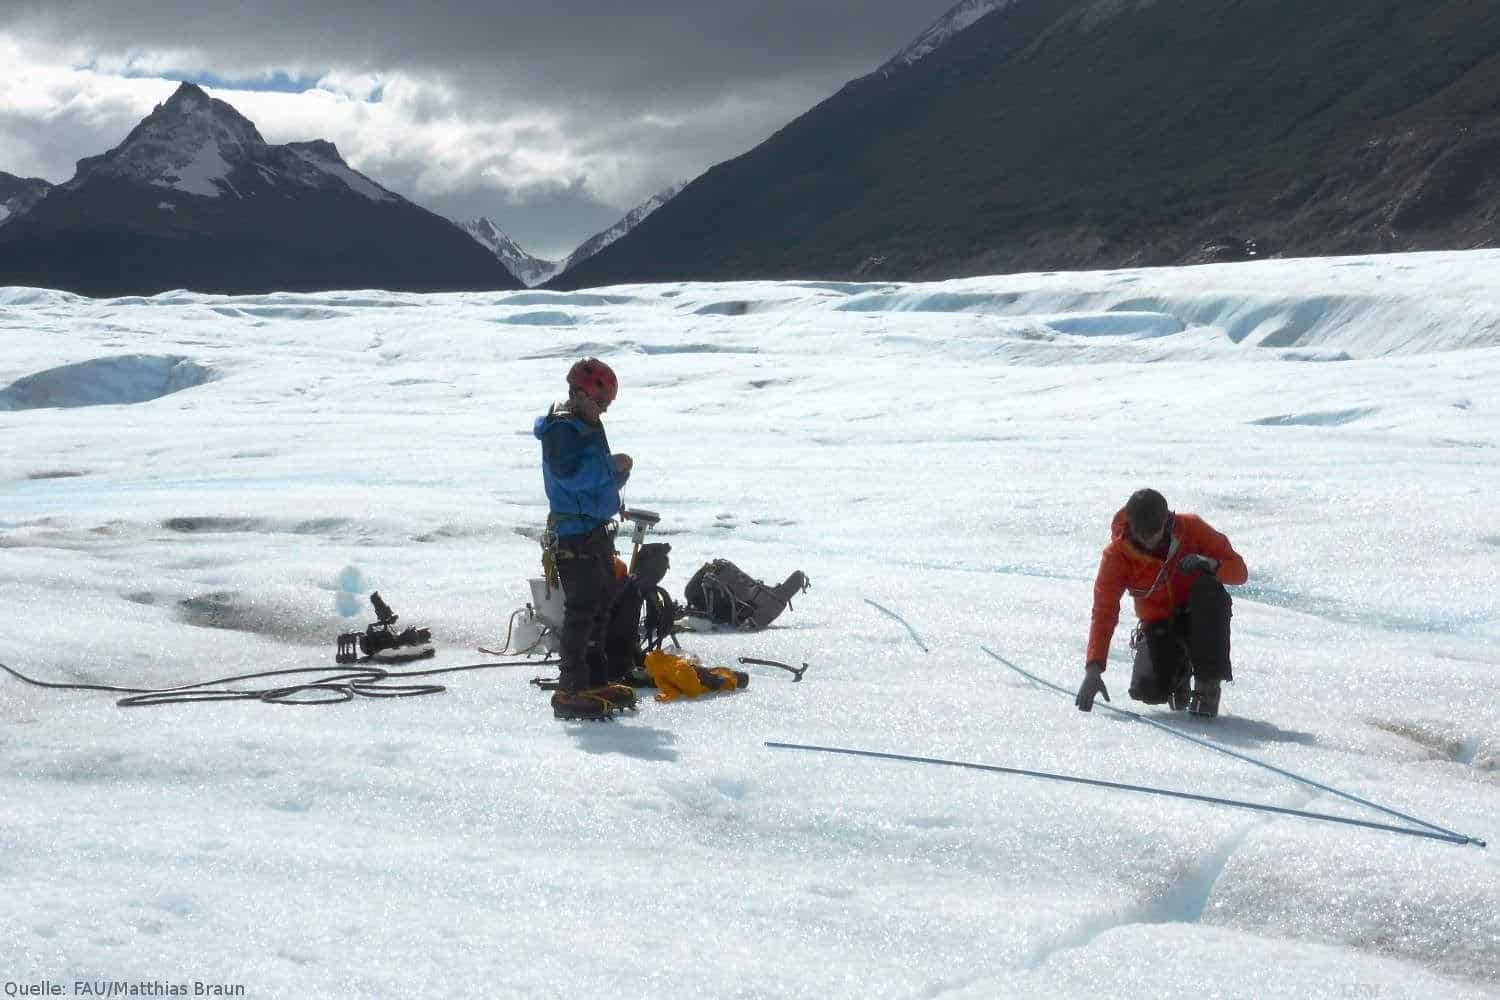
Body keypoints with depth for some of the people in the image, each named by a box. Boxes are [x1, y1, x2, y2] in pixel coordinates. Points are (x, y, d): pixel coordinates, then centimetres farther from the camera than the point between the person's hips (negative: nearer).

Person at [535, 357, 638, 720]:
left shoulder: (590, 427, 17)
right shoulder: (561, 429, -13)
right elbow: (568, 472, -27)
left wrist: (619, 472, 2)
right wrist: (611, 465, -22)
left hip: (597, 531, 10)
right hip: (574, 534, -10)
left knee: (602, 605, 15)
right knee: (582, 609, -11)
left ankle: (596, 680, 25)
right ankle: (571, 690, -9)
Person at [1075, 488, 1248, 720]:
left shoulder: (1191, 529, -15)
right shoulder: (1117, 554, -16)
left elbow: (1239, 571, -10)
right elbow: (1104, 611, -19)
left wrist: (1209, 564, -33)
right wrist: (1093, 669, -29)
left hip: (1199, 617, 0)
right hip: (1159, 625, 0)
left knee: (1209, 589, -34)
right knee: (1149, 691, -25)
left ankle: (1208, 683, -23)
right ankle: (1178, 668, 14)